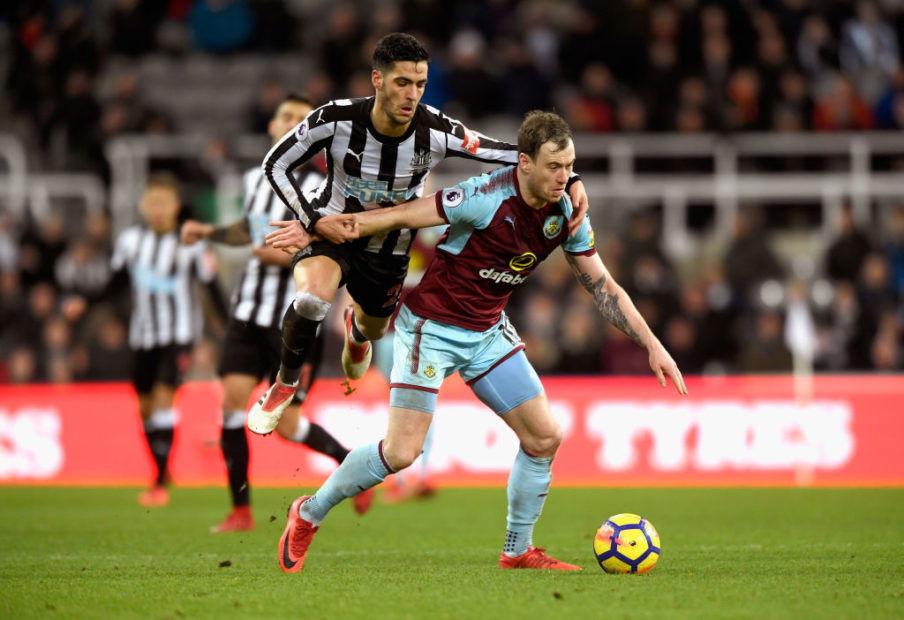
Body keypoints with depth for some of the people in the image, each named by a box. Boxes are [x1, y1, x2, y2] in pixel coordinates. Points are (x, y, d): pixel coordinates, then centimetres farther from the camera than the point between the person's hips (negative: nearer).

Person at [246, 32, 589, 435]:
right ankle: (284, 385, -7)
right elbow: (276, 164, -13)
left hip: (389, 248, 3)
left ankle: (357, 328, 69)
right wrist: (311, 219, -23)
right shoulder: (337, 120, -27)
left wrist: (570, 179, -35)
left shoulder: (436, 133, -25)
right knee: (312, 297, -34)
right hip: (331, 232, -3)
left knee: (374, 328, 26)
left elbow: (514, 156, -20)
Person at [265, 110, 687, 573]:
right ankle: (309, 514, 11)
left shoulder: (565, 214, -6)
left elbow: (603, 287, 3)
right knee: (401, 453, -11)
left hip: (488, 333, 6)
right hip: (430, 326, -6)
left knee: (544, 438, 0)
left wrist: (651, 345, -1)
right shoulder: (487, 198, -25)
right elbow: (404, 215, -18)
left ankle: (518, 552, 16)